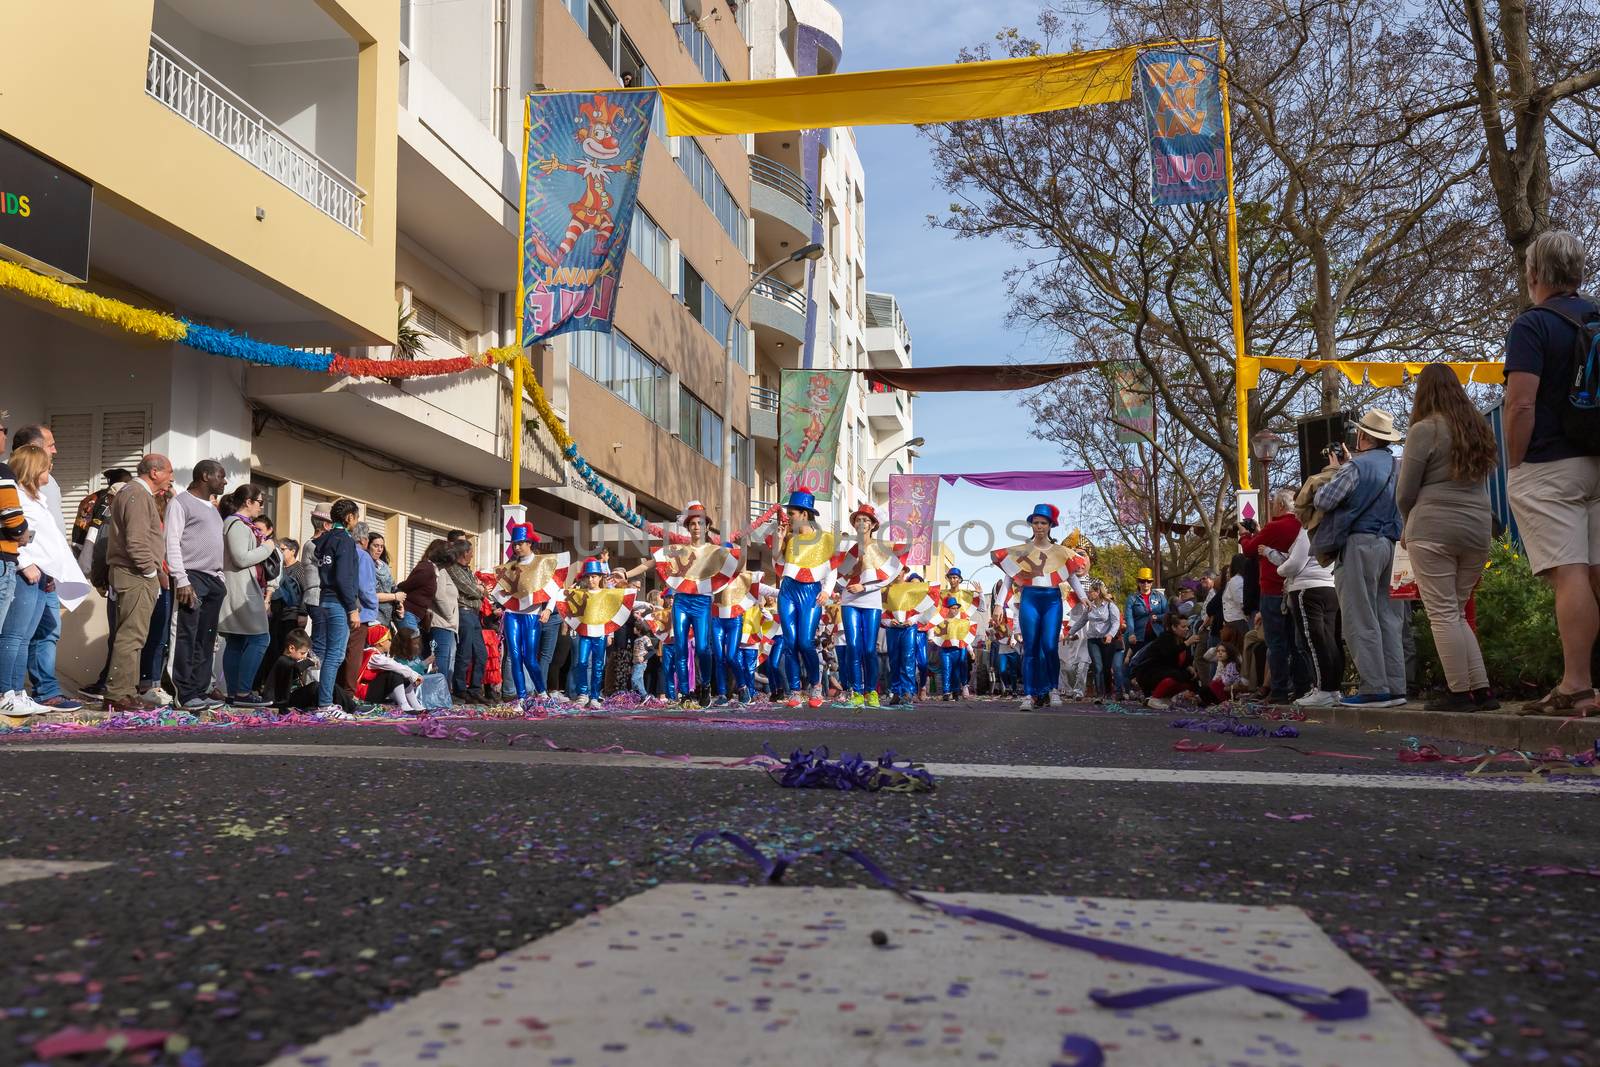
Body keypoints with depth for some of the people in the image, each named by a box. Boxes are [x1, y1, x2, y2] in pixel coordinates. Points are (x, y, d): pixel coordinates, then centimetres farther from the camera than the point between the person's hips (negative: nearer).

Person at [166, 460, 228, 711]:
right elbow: (172, 543, -10)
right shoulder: (181, 502, -2)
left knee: (206, 640, 7)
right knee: (188, 637, -8)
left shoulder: (212, 508, 22)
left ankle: (200, 692, 10)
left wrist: (220, 579, 14)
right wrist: (181, 580, -18)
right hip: (192, 577, -8)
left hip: (213, 580, 8)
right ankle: (186, 695, -7)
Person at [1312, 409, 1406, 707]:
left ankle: (1374, 689, -9)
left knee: (1360, 619, -6)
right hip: (1388, 544, 8)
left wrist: (1335, 471, 5)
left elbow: (1322, 500, -11)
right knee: (1386, 617, 10)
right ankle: (1395, 687, 10)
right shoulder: (1397, 467, 14)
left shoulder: (1357, 466, -12)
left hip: (1359, 544, -8)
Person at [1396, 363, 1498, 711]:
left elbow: (1405, 493, -3)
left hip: (1433, 530, -7)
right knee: (1456, 612, 15)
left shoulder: (1424, 430, -5)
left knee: (1443, 614, -2)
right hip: (1478, 529, 7)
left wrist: (1409, 526, 16)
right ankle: (1481, 690, 10)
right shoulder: (1478, 427, 15)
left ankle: (1460, 693, -2)